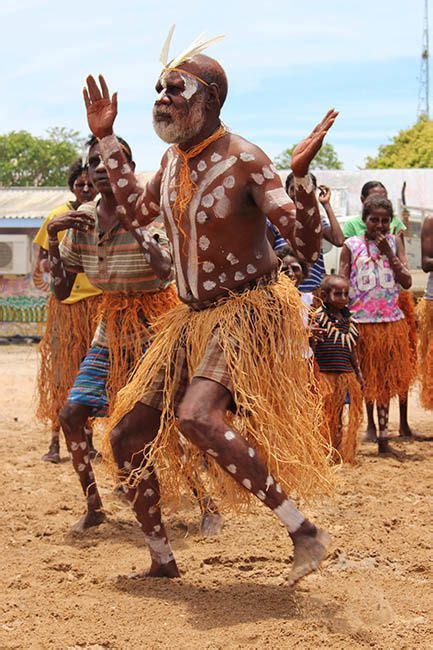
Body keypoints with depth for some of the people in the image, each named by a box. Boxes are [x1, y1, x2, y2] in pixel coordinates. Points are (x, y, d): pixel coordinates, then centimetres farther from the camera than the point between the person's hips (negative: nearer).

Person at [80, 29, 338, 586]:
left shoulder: (244, 160, -17)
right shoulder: (174, 159, 6)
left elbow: (308, 245, -21)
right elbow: (138, 210, 25)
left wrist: (300, 173, -36)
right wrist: (106, 139, 22)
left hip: (248, 311, -8)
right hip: (192, 319, 8)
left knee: (196, 416, -34)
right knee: (127, 436, 5)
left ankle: (304, 533, -25)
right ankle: (161, 560, 23)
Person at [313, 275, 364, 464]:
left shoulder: (348, 320, 9)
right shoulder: (318, 318, -10)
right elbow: (311, 349, -11)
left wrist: (358, 373, 18)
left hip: (346, 376, 6)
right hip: (324, 375, -6)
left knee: (338, 417, 14)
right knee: (324, 418, 0)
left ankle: (341, 453, 22)